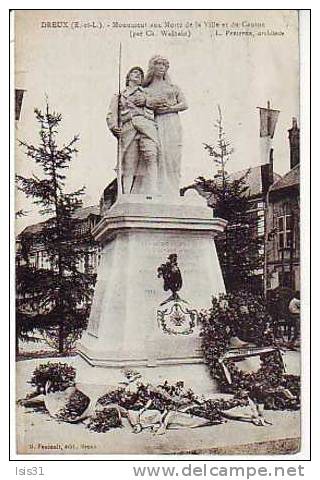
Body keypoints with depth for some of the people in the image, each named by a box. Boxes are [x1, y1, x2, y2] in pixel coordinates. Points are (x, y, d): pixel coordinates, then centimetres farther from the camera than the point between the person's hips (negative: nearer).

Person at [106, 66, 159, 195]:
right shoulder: (118, 96, 31)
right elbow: (111, 114, 17)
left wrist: (146, 100, 9)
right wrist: (114, 127, -4)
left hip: (146, 124, 0)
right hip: (127, 127, 0)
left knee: (150, 155, -27)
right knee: (128, 164, -13)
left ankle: (152, 192, -37)